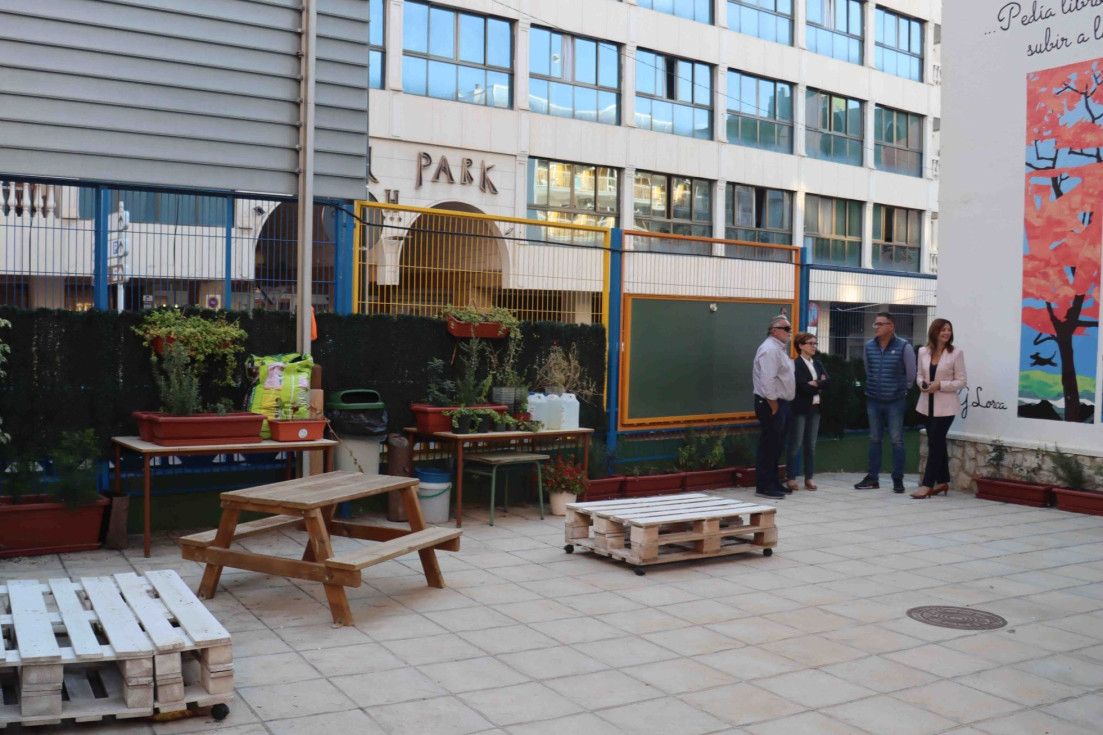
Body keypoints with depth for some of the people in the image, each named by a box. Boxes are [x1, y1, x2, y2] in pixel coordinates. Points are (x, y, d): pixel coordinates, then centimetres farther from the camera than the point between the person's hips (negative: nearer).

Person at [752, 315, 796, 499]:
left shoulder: (780, 348, 18)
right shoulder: (770, 349, -16)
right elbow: (768, 380, -22)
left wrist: (780, 404, 17)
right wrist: (773, 404, -20)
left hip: (779, 403, 10)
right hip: (771, 404, -10)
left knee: (776, 446, 14)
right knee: (769, 445, -7)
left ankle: (773, 482, 21)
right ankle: (764, 486, -4)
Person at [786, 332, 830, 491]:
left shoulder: (818, 364, 14)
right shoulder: (795, 364, -8)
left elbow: (827, 381, 0)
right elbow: (804, 387, -17)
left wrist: (814, 383, -13)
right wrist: (820, 383, -4)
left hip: (815, 408, 6)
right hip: (800, 408, -6)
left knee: (811, 445, 8)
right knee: (796, 445, -2)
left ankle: (809, 478, 14)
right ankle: (790, 478, 5)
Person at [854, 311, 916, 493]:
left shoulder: (903, 347, -10)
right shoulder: (869, 346, 2)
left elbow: (911, 374, 0)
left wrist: (899, 389, 9)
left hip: (895, 401, -4)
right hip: (873, 400, 4)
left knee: (897, 440, 1)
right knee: (874, 440, 10)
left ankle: (898, 479, 9)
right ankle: (872, 478, 17)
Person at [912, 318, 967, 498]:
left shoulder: (956, 353, -7)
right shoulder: (923, 351, 5)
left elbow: (961, 381, -7)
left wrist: (940, 385, -19)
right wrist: (922, 384, -9)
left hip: (945, 406, -5)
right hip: (928, 404, 5)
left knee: (935, 443, -8)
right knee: (938, 443, 13)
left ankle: (927, 485, -7)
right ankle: (943, 481, 24)